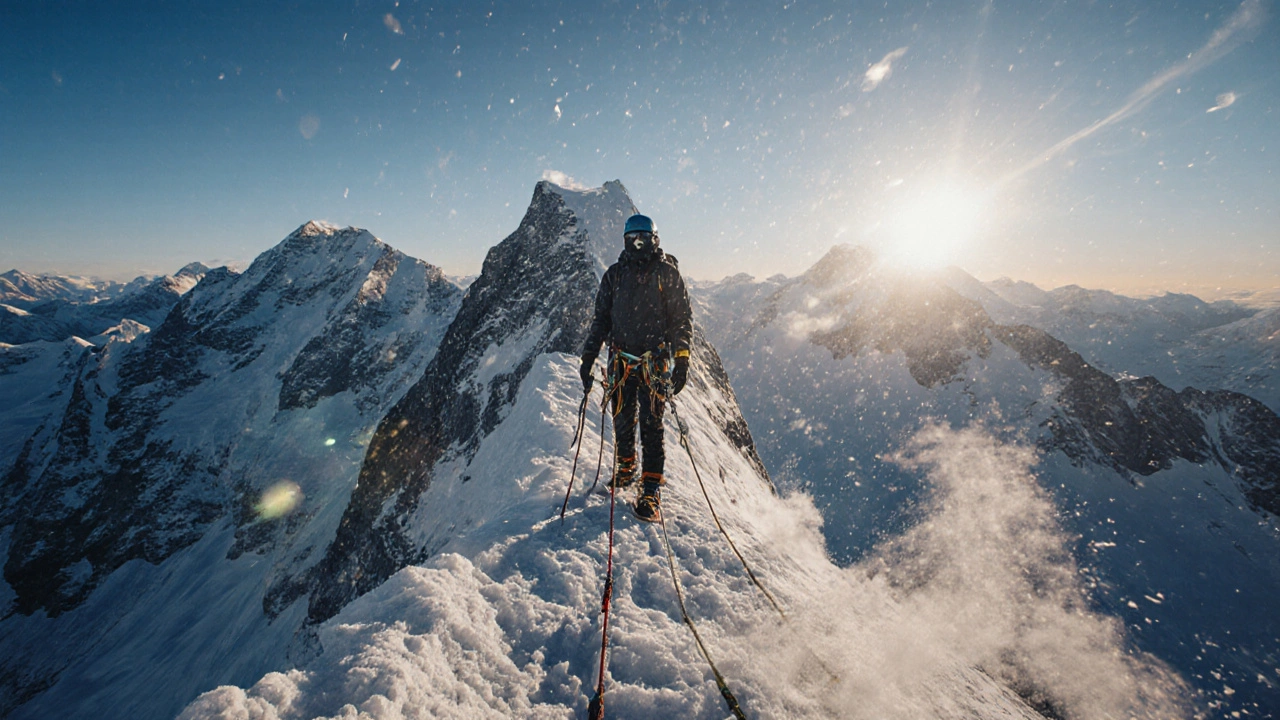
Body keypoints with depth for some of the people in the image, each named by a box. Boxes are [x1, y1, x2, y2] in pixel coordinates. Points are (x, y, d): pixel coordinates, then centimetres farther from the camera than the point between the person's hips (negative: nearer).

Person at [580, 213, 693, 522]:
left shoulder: (667, 272, 1)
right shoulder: (615, 274, 12)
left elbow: (682, 318, -1)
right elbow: (601, 318, 15)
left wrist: (682, 361, -9)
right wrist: (588, 357, 9)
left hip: (654, 362, -3)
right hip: (621, 360, 4)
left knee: (651, 425, -6)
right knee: (622, 421, 9)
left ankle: (651, 491, 1)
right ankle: (625, 469, 33)